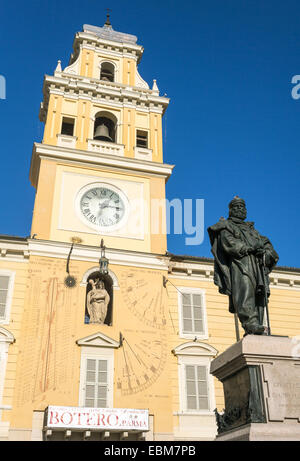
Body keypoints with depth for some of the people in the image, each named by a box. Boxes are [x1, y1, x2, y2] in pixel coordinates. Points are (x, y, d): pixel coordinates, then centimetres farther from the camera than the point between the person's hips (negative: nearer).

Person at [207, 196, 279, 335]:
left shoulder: (251, 228, 35)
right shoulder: (226, 227, 16)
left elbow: (265, 242, 25)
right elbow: (229, 243, -3)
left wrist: (267, 251, 0)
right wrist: (250, 248, -12)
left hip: (257, 264, 6)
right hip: (239, 263, -6)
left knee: (260, 295, -8)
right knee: (245, 292, -23)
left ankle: (256, 325, -13)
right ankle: (251, 323, -35)